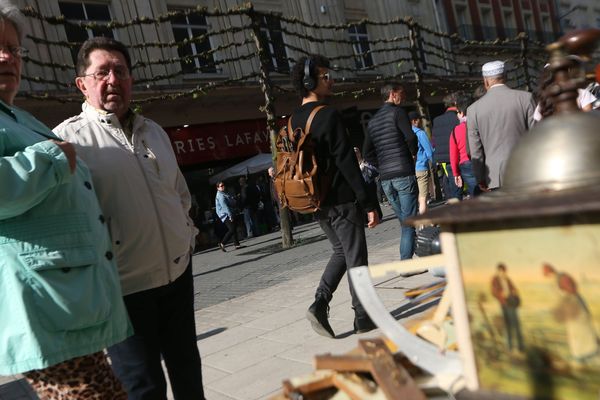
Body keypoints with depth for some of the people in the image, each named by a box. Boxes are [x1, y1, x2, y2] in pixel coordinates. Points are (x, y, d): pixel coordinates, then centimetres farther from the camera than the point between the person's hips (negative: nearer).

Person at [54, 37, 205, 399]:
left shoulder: (155, 132, 11)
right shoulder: (69, 138, -9)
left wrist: (187, 234, 12)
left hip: (179, 275, 6)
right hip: (125, 287, -6)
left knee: (187, 368, 21)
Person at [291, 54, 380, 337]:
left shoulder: (294, 121, 9)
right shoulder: (328, 115, -15)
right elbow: (347, 162, -19)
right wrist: (368, 204, -16)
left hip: (317, 203, 8)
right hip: (342, 200, -8)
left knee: (341, 251, 21)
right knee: (356, 258, 5)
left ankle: (320, 304, 8)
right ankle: (363, 319, 15)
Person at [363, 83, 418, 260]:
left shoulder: (373, 120, 18)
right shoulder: (397, 111, -2)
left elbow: (367, 153, 16)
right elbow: (411, 138, -14)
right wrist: (414, 154, 4)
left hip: (385, 178, 6)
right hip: (404, 174, -6)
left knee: (403, 220, 14)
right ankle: (406, 263, -4)